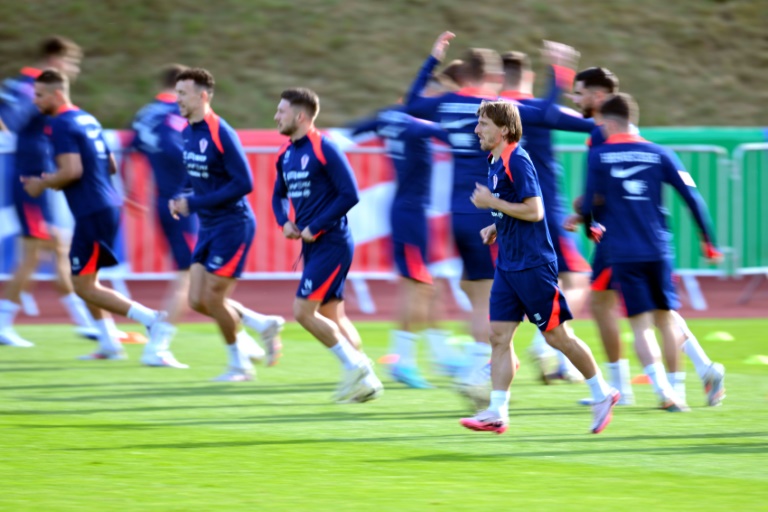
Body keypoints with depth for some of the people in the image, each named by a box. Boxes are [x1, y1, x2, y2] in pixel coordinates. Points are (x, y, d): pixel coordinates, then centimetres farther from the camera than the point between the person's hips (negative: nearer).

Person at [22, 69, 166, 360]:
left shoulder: (59, 125, -13)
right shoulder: (87, 119, 16)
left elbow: (72, 171, -23)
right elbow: (111, 166, 20)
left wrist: (42, 184, -6)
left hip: (93, 213, -10)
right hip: (108, 206, 10)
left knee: (84, 286, -5)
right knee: (86, 281, 19)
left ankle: (150, 318, -11)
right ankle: (109, 345, 20)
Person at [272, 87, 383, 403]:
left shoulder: (324, 149, -14)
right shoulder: (286, 154, 12)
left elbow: (350, 195, -17)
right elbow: (279, 195, 24)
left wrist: (315, 227, -17)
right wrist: (285, 222, 3)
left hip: (331, 243, -9)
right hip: (312, 245, 9)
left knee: (303, 311, -13)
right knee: (333, 318, 10)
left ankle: (354, 365, -2)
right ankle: (365, 381, 15)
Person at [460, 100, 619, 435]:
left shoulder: (517, 161, -17)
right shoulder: (496, 162, 13)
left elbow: (534, 211, -21)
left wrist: (492, 203, -17)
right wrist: (496, 228, 12)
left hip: (532, 265, -9)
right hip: (508, 266, 9)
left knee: (556, 335, -1)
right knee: (499, 336, 1)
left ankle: (602, 393, 13)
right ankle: (497, 412, -2)